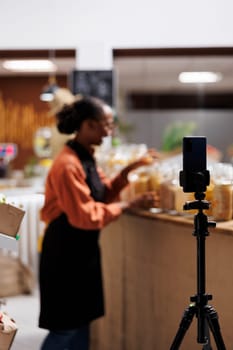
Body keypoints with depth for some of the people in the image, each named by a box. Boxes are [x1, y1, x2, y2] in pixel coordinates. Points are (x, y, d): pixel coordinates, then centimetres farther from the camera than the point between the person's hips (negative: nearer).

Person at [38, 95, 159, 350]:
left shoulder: (86, 157, 6)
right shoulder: (68, 165, -24)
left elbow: (104, 192, 13)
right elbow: (86, 216, -23)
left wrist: (130, 169, 1)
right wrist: (130, 205, -19)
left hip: (83, 248, 9)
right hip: (65, 251, -9)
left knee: (82, 319, 16)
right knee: (65, 326, 0)